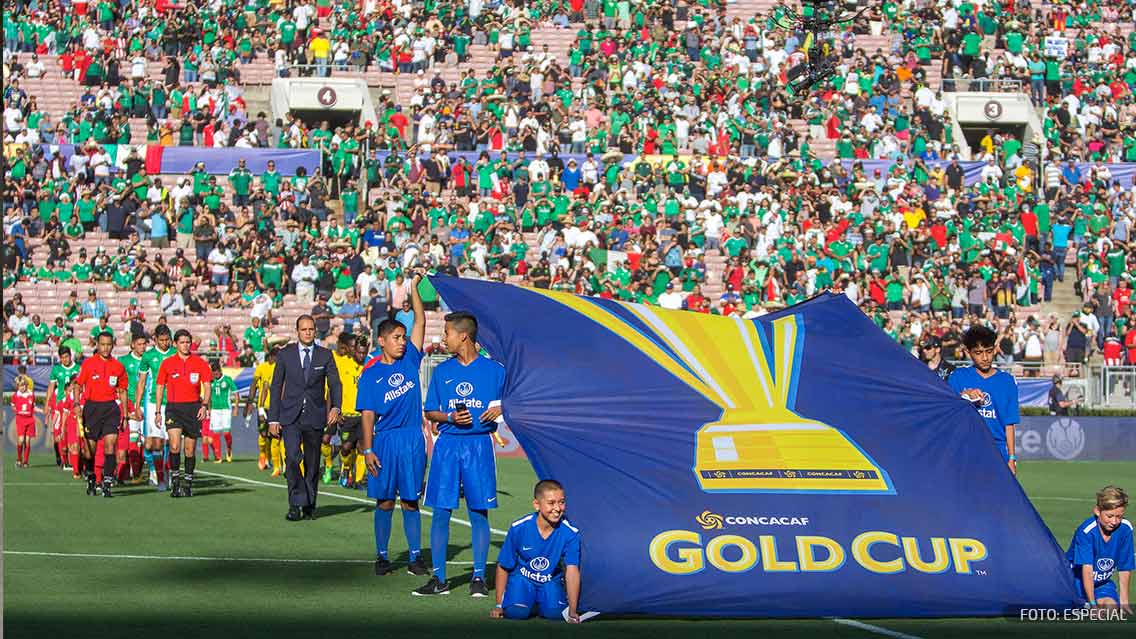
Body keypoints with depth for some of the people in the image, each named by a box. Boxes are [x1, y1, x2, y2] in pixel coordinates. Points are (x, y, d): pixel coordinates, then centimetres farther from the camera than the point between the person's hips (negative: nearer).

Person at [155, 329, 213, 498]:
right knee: (175, 445, -18)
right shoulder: (167, 363, 4)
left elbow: (207, 386, 3)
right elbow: (160, 387, 10)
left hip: (193, 407, 1)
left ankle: (188, 482, 19)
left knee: (190, 449, 6)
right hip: (173, 407, -1)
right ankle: (174, 480, -8)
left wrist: (204, 405, -12)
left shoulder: (199, 362, 4)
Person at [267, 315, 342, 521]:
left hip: (315, 416, 1)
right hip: (290, 416, -1)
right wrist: (273, 419, 0)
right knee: (292, 457, -19)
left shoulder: (325, 355, 5)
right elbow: (276, 387, 6)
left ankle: (309, 506, 20)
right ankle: (296, 504, -15)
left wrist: (335, 407, -17)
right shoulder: (285, 354, 4)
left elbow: (335, 384, 2)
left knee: (313, 463, 7)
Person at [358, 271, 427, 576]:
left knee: (411, 501, 5)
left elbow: (420, 321, 1)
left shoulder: (409, 358, 6)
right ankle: (382, 556, 12)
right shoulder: (370, 374, -1)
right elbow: (368, 414, -2)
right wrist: (368, 450, -7)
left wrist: (414, 289, -7)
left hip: (412, 440, 2)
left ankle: (416, 556, 7)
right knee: (384, 502, 4)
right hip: (385, 440, -2)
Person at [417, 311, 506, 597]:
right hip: (447, 445, 2)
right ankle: (439, 579, 4)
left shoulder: (494, 370, 2)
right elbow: (430, 413, 12)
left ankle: (478, 578, 6)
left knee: (479, 513, -1)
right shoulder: (442, 371, 9)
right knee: (441, 511, -1)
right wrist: (450, 417, -7)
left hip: (479, 446, -2)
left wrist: (502, 409, -13)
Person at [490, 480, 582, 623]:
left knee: (556, 613, -26)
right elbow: (503, 567, -7)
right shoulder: (519, 528, -18)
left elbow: (572, 570, -23)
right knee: (516, 612, -28)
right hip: (522, 578, -1)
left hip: (550, 582, 1)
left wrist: (572, 611, -32)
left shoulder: (570, 533, -19)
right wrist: (498, 605, -5)